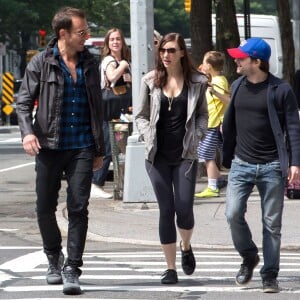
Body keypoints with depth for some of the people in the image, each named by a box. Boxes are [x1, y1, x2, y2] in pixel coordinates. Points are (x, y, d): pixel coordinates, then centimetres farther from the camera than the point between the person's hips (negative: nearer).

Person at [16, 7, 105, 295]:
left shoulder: (89, 65, 9)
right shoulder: (41, 63, -1)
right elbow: (24, 102, -1)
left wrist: (99, 149, 17)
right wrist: (27, 131, -20)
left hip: (82, 148, 1)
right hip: (49, 147, -1)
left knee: (78, 208, -7)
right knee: (45, 208, 7)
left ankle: (72, 270, -5)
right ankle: (54, 258, 30)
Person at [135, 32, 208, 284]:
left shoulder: (196, 81, 2)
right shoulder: (151, 80, 3)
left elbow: (202, 114, 13)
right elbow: (141, 115, 11)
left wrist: (196, 136, -3)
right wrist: (148, 137, -5)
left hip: (185, 155, -1)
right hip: (158, 155, 1)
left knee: (184, 209, -7)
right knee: (166, 210, 1)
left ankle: (186, 248, 26)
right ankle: (171, 268, 8)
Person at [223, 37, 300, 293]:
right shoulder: (237, 87, 7)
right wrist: (226, 158, 15)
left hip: (272, 166, -3)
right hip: (241, 164, 3)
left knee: (272, 223, 2)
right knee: (233, 214, -9)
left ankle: (270, 276, 10)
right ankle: (249, 257, 15)